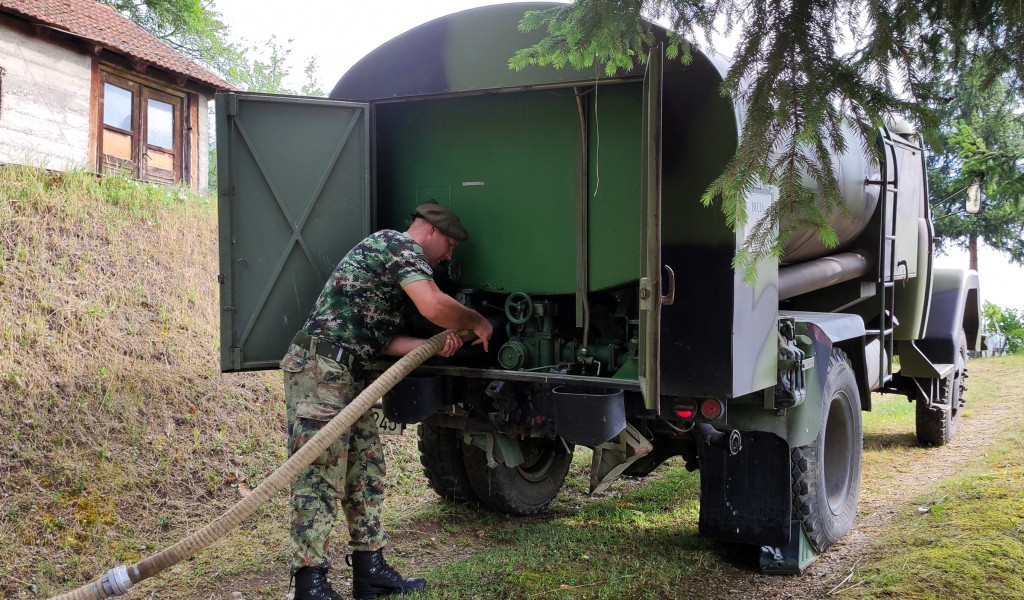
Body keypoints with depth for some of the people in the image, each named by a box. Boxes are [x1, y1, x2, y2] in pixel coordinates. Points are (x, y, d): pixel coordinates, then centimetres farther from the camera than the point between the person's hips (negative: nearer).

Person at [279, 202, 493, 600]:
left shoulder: (392, 256, 25)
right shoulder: (402, 245, -5)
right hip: (319, 367, -10)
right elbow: (434, 306, -22)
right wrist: (477, 322, -4)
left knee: (367, 468, 10)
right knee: (320, 475, -10)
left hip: (346, 373, 10)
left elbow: (381, 339, 19)